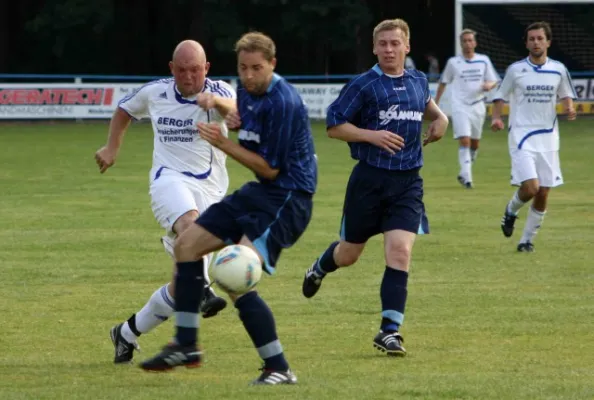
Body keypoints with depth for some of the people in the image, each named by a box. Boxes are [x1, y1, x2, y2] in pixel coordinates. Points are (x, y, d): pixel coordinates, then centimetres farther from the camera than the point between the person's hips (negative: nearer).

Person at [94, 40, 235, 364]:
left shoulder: (219, 91, -4)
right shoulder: (154, 92, 6)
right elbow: (125, 109, 29)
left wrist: (217, 101, -49)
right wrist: (112, 148, 21)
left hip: (210, 191, 0)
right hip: (169, 180, 0)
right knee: (190, 222, -38)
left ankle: (127, 333, 15)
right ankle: (202, 291, -57)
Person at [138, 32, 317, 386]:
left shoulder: (282, 102, -22)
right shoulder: (247, 91, 5)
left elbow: (271, 168, -19)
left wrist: (223, 143, -19)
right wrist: (235, 118, 3)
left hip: (288, 199, -10)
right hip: (260, 193, 10)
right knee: (186, 245, 11)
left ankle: (280, 370, -14)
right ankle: (186, 346, 19)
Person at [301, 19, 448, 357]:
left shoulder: (419, 82, 8)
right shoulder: (363, 85, -7)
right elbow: (334, 126, -6)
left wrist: (440, 117, 12)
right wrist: (371, 135, -18)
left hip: (408, 182, 2)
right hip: (370, 180, -2)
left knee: (400, 251, -15)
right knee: (349, 255, 12)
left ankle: (390, 330, -11)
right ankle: (320, 268, 50)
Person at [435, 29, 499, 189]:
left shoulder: (484, 60, 4)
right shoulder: (453, 62, 1)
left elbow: (494, 81, 9)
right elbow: (443, 83, 11)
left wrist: (489, 85, -15)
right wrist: (435, 104, 11)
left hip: (478, 107, 3)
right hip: (460, 107, -3)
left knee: (475, 144, 11)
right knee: (464, 141, -17)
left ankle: (463, 173, 30)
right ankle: (467, 177, -19)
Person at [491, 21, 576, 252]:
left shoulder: (558, 70, 5)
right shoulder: (516, 70, -2)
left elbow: (566, 95, 17)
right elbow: (501, 96, 5)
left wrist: (569, 108, -5)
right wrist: (496, 117, -13)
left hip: (548, 138, 3)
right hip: (522, 136, -3)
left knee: (543, 195, 3)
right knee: (530, 187, -18)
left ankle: (527, 240, 18)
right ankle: (512, 210, 15)